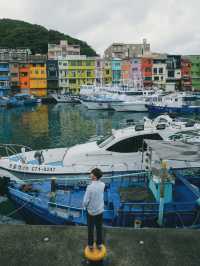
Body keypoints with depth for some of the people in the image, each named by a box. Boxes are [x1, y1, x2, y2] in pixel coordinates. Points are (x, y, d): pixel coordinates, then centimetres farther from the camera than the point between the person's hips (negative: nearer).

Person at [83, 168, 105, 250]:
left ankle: (90, 245, 33)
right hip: (100, 210, 4)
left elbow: (86, 201, -22)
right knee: (99, 228, 21)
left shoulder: (90, 187, -28)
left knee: (90, 228, 17)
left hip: (91, 211, -3)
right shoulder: (103, 185, -13)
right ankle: (99, 244, 35)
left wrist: (85, 206, -2)